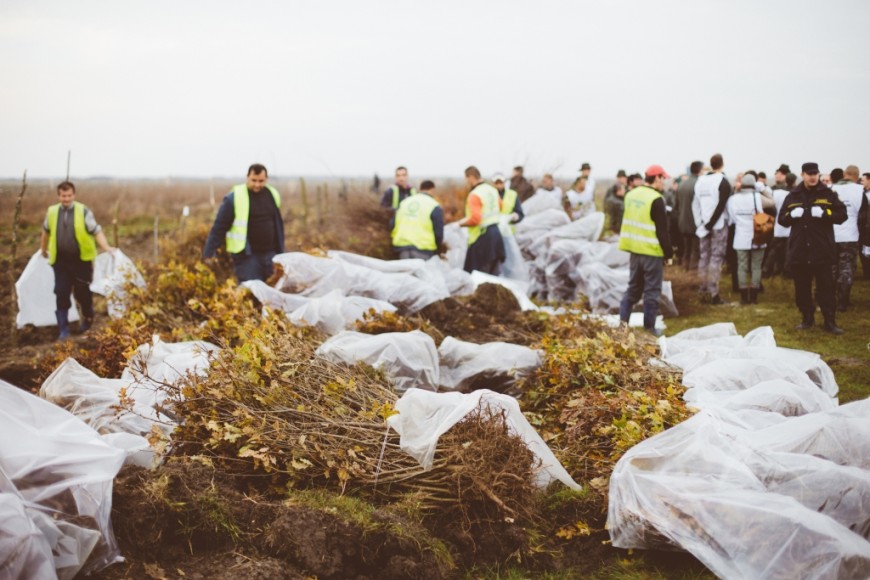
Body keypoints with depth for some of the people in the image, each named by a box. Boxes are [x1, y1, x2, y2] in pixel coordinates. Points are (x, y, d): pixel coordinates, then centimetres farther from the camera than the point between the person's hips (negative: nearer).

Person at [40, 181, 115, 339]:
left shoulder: (83, 211, -6)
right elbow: (46, 232, 21)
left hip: (82, 260, -2)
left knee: (83, 292, 8)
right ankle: (64, 330, 6)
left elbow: (96, 231, -8)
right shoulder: (51, 212, 4)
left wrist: (106, 247, -23)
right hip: (61, 261, 2)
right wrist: (43, 249, 33)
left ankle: (88, 320, 35)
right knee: (61, 294, -1)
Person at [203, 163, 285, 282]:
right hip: (247, 256, -5)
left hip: (270, 254, 6)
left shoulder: (272, 195, 9)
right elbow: (219, 227, -6)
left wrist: (280, 252, 21)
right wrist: (209, 253, -8)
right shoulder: (234, 198, -8)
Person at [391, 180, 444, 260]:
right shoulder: (435, 207, -1)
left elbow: (393, 225, 16)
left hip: (402, 246, 5)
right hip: (423, 249, -5)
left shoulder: (404, 202, 16)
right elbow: (438, 233, -4)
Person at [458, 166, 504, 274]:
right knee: (493, 271, 14)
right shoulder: (492, 190, 9)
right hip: (495, 232, 9)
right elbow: (500, 207, 24)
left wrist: (462, 223, -8)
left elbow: (474, 219, -24)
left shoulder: (475, 195, -18)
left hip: (482, 237, -9)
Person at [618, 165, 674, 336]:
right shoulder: (656, 200, -15)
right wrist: (669, 252, -8)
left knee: (633, 287, 16)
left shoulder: (631, 195, 9)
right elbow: (662, 230, -15)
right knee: (652, 290, 2)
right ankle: (649, 327, 5)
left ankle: (623, 321, 10)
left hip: (634, 249, 7)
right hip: (652, 251, -7)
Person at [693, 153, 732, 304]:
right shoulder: (723, 182, -11)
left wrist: (701, 224, 3)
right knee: (716, 259, -4)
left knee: (704, 257, 15)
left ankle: (704, 288, 23)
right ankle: (714, 294, -8)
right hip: (718, 226, -5)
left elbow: (695, 204, 5)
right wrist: (709, 225, -15)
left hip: (703, 225, 5)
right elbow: (720, 206, -18)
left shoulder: (700, 181, 7)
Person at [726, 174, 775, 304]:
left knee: (742, 267, 5)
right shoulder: (757, 197, -7)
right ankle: (754, 296, 5)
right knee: (756, 267, 6)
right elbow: (771, 203, 7)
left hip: (741, 238, 1)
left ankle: (744, 297, 3)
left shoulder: (732, 199, -2)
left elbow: (730, 217, 4)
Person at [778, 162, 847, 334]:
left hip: (822, 250, -3)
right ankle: (807, 318, 21)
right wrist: (792, 215, -8)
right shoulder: (793, 196, 10)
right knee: (802, 288, 9)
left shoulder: (828, 194, 2)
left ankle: (829, 321, 4)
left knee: (825, 287, -1)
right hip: (799, 250, 3)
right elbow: (782, 220, 13)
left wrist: (824, 213, -17)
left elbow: (842, 215, -2)